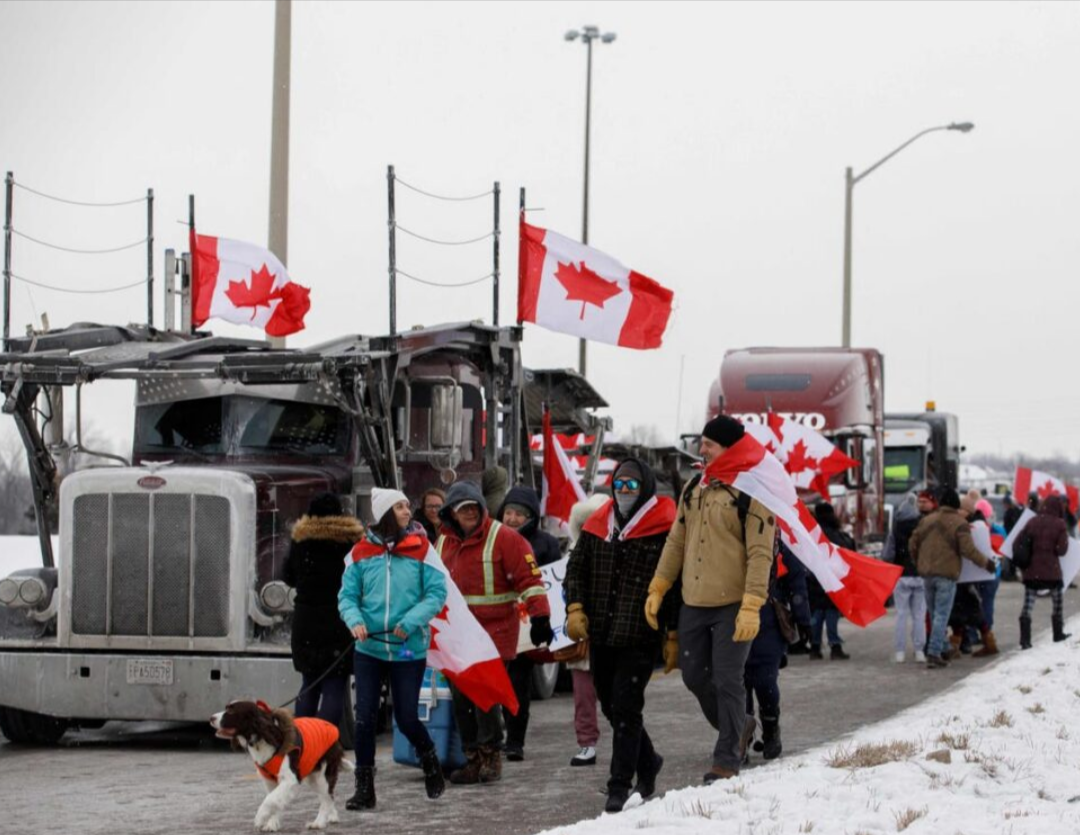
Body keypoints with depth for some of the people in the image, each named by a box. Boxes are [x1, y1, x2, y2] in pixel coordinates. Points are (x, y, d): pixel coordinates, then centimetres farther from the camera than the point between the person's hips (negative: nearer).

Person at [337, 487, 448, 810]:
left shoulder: (421, 548, -3)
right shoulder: (363, 552, 2)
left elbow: (437, 593, -6)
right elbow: (347, 595, 4)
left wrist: (411, 622, -18)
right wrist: (355, 620, -16)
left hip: (409, 648, -2)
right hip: (369, 648, 2)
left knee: (407, 718, 3)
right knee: (365, 718, 0)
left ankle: (429, 760, 33)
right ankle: (364, 788, 9)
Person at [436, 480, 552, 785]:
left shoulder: (503, 538, -7)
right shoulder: (444, 541, 14)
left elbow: (529, 578, -11)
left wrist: (540, 617, -17)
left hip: (494, 631, -6)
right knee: (460, 698, 5)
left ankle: (490, 754, 3)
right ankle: (473, 758, 13)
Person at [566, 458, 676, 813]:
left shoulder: (664, 530, -6)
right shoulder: (597, 526, 12)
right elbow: (576, 568, 16)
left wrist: (674, 636, -7)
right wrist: (575, 608, 0)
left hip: (639, 637, -6)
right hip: (601, 636, 6)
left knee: (625, 709, -10)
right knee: (612, 707, 14)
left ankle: (620, 786, -4)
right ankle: (647, 762, 36)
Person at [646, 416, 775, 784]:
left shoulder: (751, 493, -11)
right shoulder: (693, 489, 11)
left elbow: (760, 554, -15)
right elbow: (677, 542, 16)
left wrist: (751, 607, -22)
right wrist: (657, 588, 10)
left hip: (733, 606, -7)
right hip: (693, 603, 7)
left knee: (727, 681, -4)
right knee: (694, 677, 12)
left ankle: (726, 760, 5)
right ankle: (739, 727, 34)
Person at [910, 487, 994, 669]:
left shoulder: (926, 521, 9)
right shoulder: (959, 523, -8)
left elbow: (913, 543, 12)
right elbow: (968, 549, -16)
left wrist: (918, 563, 27)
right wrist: (985, 563, -3)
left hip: (926, 573, 5)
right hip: (947, 574, -5)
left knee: (934, 613, 16)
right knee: (942, 615, -5)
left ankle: (940, 648, 21)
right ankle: (934, 653, -13)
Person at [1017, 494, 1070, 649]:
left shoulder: (1032, 522, 2)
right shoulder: (1060, 524, -8)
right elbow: (1062, 550, -11)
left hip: (1031, 571, 2)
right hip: (1052, 571, -2)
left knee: (1027, 607, 1)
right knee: (1057, 603, 19)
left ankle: (1025, 640, -8)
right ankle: (1058, 633, 32)